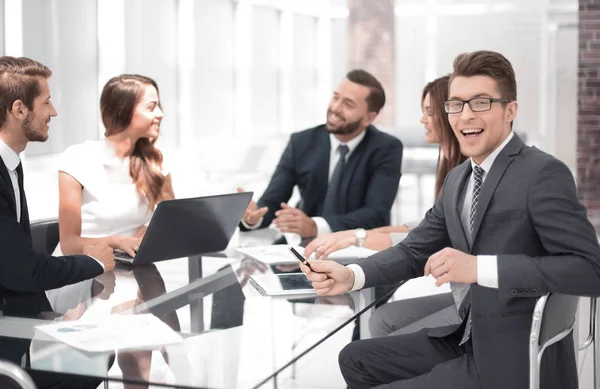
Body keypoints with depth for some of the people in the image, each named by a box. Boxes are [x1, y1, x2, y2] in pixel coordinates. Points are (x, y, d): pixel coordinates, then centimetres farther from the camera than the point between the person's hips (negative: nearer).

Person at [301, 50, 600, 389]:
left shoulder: (544, 173, -16)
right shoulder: (458, 178, 10)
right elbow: (416, 250, 13)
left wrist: (479, 267, -31)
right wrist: (351, 276, -6)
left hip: (518, 360, -8)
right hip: (468, 339, 8)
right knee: (357, 360, 15)